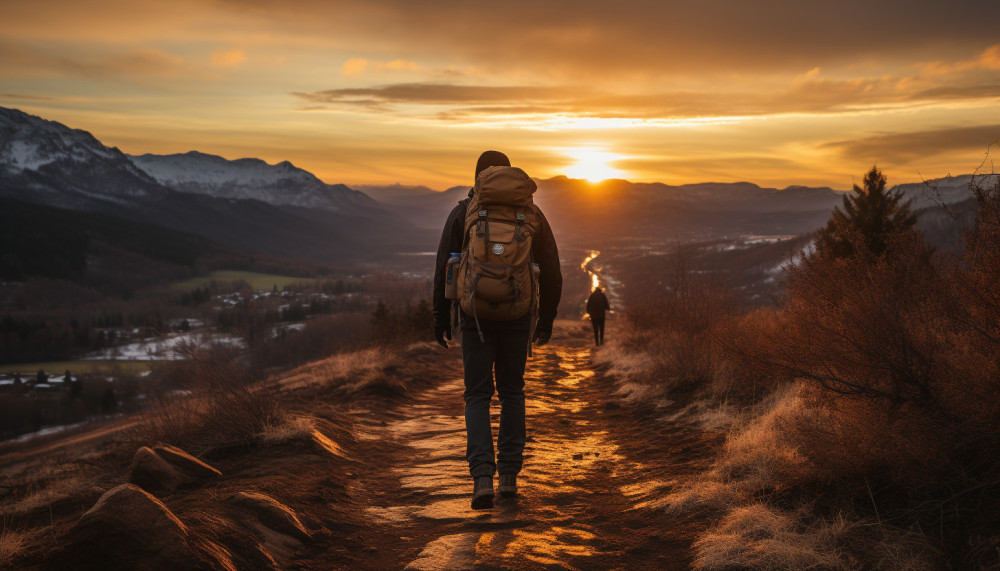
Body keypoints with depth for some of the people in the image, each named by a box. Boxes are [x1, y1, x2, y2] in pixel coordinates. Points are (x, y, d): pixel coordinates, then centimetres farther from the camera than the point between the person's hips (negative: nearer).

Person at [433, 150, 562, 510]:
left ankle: (482, 477, -9)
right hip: (517, 317, 2)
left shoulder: (462, 214, -1)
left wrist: (440, 320, 6)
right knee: (512, 391, 17)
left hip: (476, 316, -1)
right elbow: (551, 273, 5)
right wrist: (546, 320, 15)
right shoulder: (531, 214, 4)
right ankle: (509, 475, 18)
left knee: (478, 396, 6)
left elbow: (443, 269, -3)